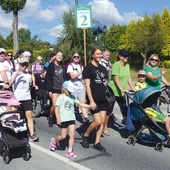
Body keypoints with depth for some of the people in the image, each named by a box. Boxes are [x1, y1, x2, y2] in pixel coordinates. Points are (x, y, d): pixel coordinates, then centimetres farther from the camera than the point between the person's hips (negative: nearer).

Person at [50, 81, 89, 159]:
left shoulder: (72, 97, 8)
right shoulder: (61, 97, -7)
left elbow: (80, 103, 9)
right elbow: (56, 108, -10)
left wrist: (90, 106, -1)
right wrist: (58, 119, -16)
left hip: (71, 119, 5)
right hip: (63, 119, -5)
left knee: (72, 135, -1)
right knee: (63, 136, 2)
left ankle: (69, 151, 8)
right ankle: (54, 140, 33)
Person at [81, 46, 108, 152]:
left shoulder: (103, 68, 13)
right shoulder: (88, 68, -6)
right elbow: (87, 86, -11)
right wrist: (91, 101, -16)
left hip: (103, 99, 6)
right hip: (94, 99, -6)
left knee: (102, 121, 4)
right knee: (98, 121, -8)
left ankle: (97, 143, 15)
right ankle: (85, 135, 16)